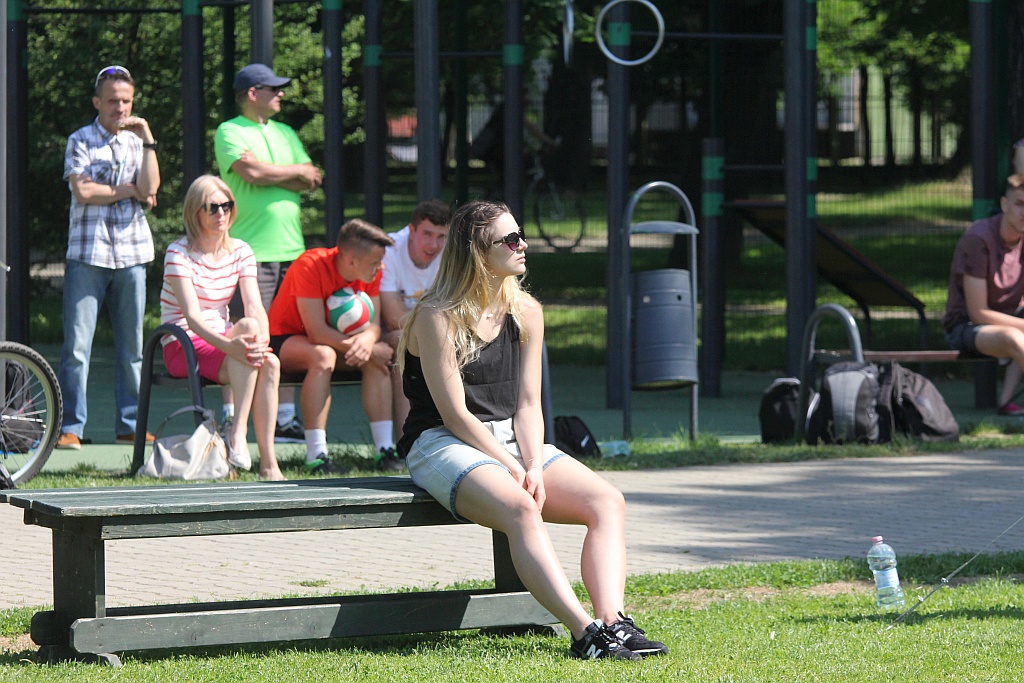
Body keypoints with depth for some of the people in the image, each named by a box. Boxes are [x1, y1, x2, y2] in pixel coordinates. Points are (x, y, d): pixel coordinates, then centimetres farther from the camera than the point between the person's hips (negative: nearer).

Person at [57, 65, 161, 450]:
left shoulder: (137, 141, 14)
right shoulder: (81, 141, 4)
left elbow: (150, 188, -2)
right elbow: (83, 191, -10)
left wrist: (148, 140, -6)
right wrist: (129, 190, -2)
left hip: (132, 254, 4)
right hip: (88, 254, -3)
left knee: (131, 345, 6)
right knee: (77, 345, -7)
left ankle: (129, 424, 13)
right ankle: (70, 427, -4)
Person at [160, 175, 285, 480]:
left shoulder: (240, 251, 7)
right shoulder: (179, 253, -11)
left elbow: (255, 306, -6)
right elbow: (192, 316, -23)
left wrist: (263, 339, -28)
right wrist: (228, 345, -39)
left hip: (221, 340, 5)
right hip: (183, 345, -5)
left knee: (270, 363, -28)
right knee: (248, 326, -33)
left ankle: (269, 463, -29)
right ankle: (238, 433, -34)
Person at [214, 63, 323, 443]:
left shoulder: (285, 134, 20)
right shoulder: (229, 132, 0)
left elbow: (312, 181, 11)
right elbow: (251, 171, -16)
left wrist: (270, 176, -7)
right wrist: (296, 172, -1)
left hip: (291, 248, 6)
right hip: (248, 251, -6)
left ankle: (285, 419, 10)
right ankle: (231, 420, -7)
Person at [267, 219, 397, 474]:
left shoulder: (371, 272, -7)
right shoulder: (310, 266, -28)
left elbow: (374, 324, -9)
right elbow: (317, 333, -30)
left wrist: (366, 341, -34)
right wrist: (370, 349, -27)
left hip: (336, 339, 7)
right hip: (284, 340, -6)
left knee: (381, 352, -19)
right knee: (323, 355, -37)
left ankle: (385, 449, -21)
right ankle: (316, 456, -40)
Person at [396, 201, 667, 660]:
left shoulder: (526, 313, 10)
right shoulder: (436, 317, -10)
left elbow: (527, 404, 6)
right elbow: (455, 415, -13)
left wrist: (534, 466, -11)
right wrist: (513, 469, -17)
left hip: (512, 442, 7)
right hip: (443, 446, -7)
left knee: (608, 502, -15)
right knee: (520, 508, -36)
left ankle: (613, 621, -32)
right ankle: (584, 631, -46)